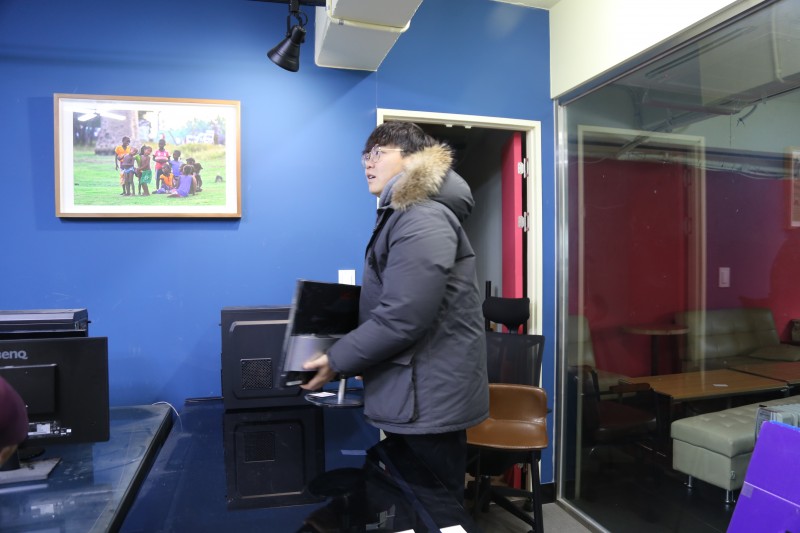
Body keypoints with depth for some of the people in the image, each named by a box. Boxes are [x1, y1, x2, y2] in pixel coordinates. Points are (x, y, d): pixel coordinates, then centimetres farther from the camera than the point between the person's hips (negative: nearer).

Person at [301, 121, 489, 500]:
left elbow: (402, 317, -26)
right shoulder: (401, 215, 17)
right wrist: (356, 357, 13)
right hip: (414, 396, 10)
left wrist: (338, 360, -15)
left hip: (427, 401, -10)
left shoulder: (423, 219, -18)